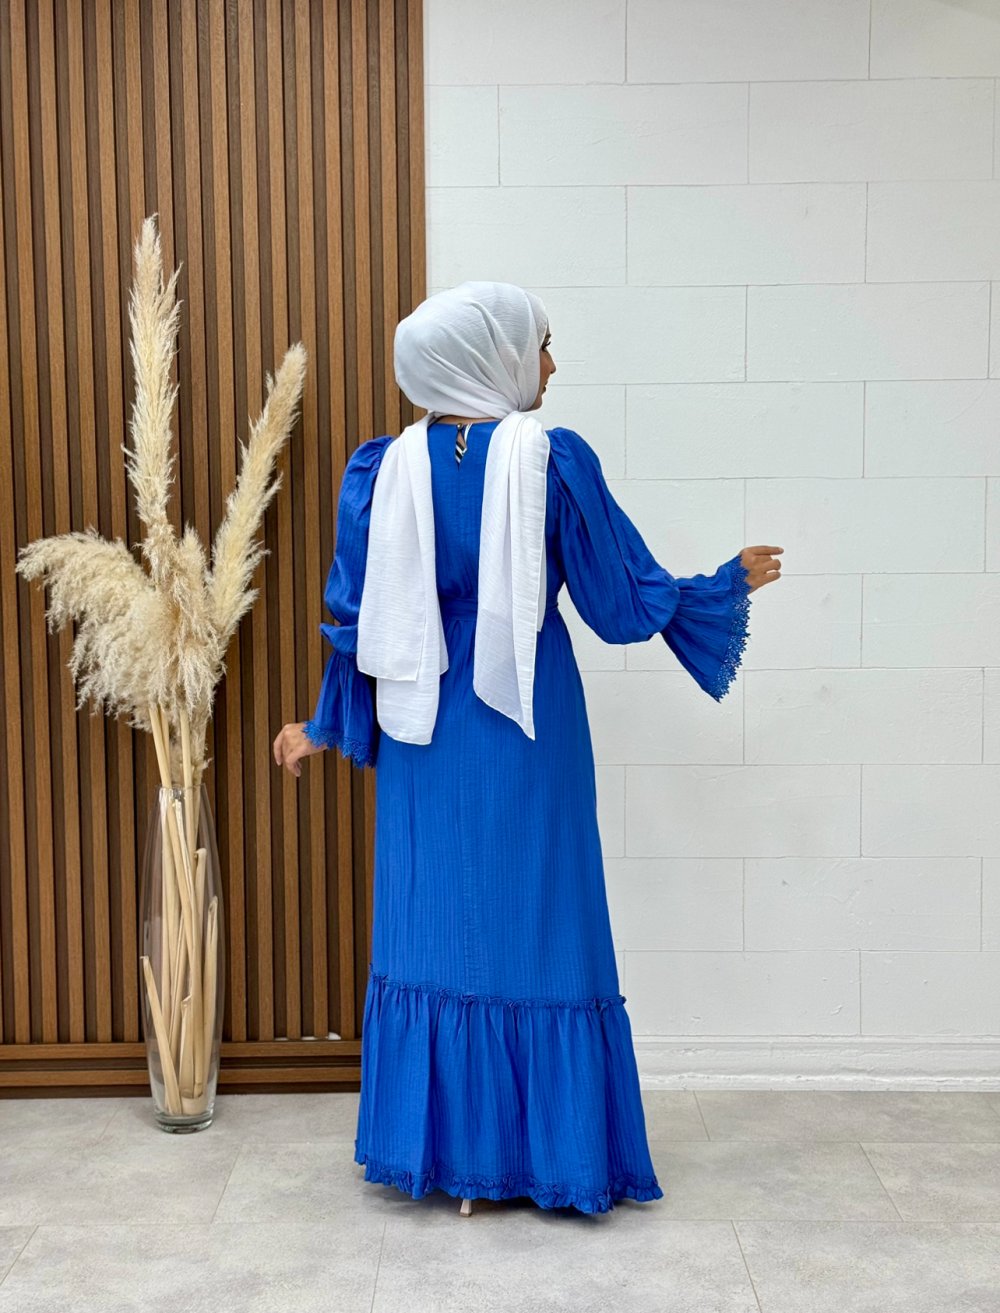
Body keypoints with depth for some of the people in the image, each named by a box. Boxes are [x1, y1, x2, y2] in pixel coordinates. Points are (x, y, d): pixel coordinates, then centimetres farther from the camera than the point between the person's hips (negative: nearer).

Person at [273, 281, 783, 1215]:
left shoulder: (384, 471, -3)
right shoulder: (554, 461, -12)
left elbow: (356, 621, 1)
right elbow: (620, 605, -6)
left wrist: (324, 727, 15)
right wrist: (733, 581, 10)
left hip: (425, 736, 3)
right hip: (528, 732, -3)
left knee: (436, 927, 12)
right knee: (539, 928, 8)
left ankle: (446, 1149, 21)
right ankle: (550, 1151, 19)